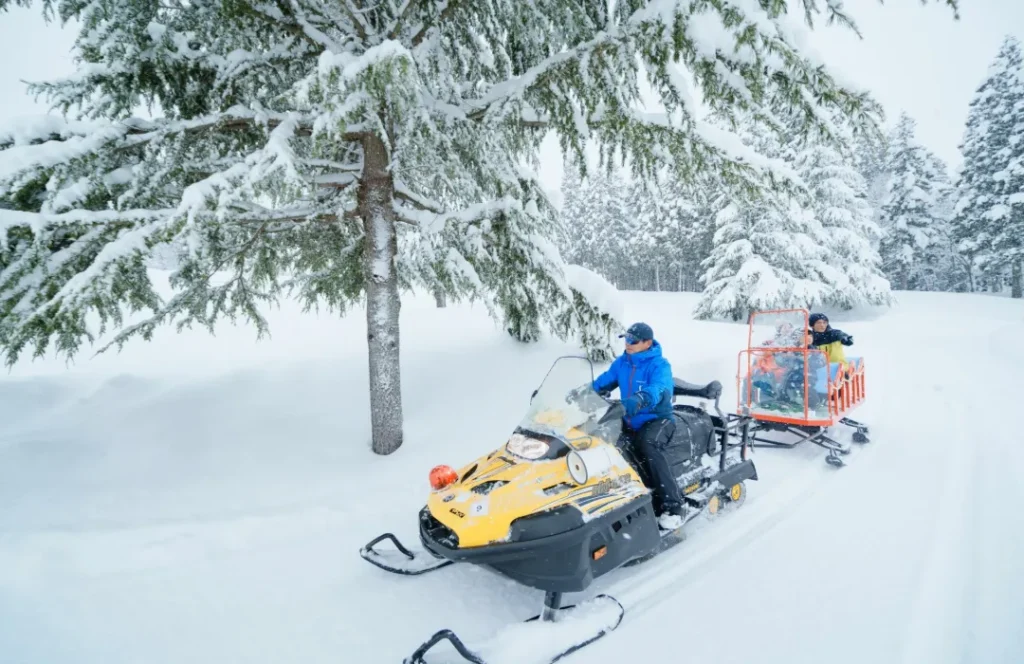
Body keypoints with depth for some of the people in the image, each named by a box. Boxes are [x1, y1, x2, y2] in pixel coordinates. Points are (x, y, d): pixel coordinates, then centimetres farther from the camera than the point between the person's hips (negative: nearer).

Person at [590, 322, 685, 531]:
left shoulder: (659, 364, -13)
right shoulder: (621, 362, 7)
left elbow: (660, 389, -33)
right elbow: (603, 382, 7)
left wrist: (639, 400, -54)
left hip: (658, 419, -7)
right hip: (630, 421, 7)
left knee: (647, 443, -37)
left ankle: (672, 505, -34)